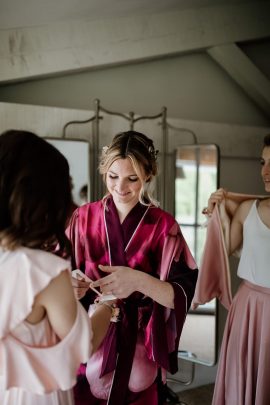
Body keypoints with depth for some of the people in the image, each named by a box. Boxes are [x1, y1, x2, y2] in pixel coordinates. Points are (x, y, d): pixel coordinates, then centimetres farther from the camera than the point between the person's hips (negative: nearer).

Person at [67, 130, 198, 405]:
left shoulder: (163, 226, -10)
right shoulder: (83, 218, -5)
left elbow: (182, 295, -16)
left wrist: (140, 281, -32)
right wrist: (72, 287, -23)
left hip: (139, 349, -1)